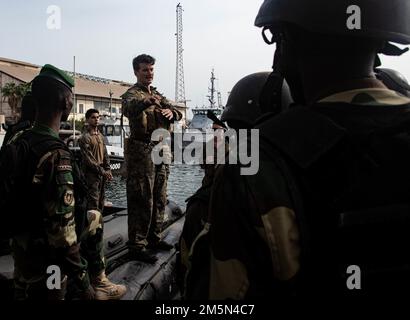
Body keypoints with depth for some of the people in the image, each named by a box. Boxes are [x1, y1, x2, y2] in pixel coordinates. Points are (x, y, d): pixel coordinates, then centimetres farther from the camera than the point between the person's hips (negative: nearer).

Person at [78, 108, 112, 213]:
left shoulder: (100, 135, 15)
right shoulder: (85, 137, -9)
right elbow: (88, 159, -14)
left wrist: (108, 171, 4)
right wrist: (102, 171, -15)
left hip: (102, 174, 8)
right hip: (92, 174, -8)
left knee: (101, 201, 13)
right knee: (93, 203, -9)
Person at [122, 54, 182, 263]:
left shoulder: (157, 94, 20)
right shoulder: (132, 93, -4)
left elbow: (177, 113, 14)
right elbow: (128, 108, -28)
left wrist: (171, 111, -11)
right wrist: (147, 102, -50)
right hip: (142, 151, -8)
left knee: (159, 198, 14)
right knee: (142, 200, -6)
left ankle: (154, 237, 27)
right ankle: (137, 246, 3)